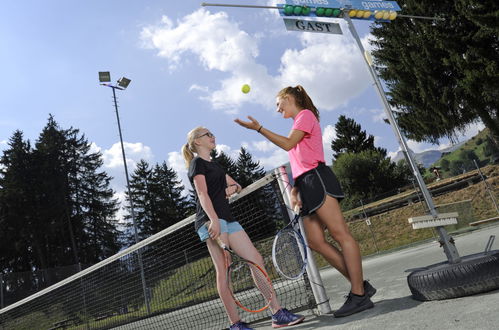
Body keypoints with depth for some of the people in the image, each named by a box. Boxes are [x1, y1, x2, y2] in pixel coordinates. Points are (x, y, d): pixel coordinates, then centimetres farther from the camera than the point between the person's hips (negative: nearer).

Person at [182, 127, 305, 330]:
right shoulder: (197, 163, 1)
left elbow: (236, 184, 30)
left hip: (227, 218, 9)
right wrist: (213, 220, -27)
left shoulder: (213, 165, 28)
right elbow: (202, 194, -13)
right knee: (224, 270, -11)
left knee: (256, 260, 0)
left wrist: (233, 187, 6)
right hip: (211, 220, -9)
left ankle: (277, 313, 1)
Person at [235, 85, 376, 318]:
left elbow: (288, 144, -10)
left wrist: (259, 128, -8)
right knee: (315, 242, 3)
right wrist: (294, 190, 12)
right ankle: (360, 286, 9)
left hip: (316, 178, -9)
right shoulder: (298, 124, 29)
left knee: (340, 233, -11)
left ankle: (359, 295, -9)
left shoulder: (306, 114, 4)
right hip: (306, 184, 9)